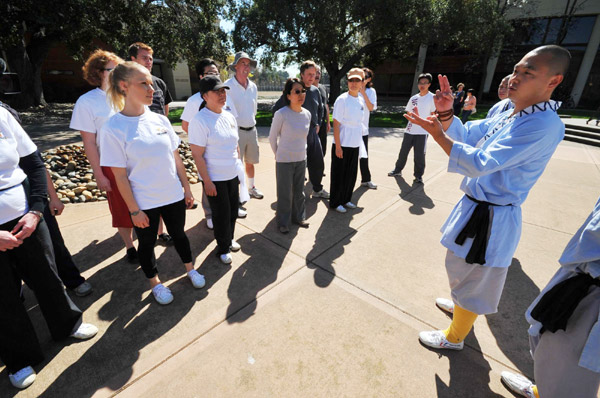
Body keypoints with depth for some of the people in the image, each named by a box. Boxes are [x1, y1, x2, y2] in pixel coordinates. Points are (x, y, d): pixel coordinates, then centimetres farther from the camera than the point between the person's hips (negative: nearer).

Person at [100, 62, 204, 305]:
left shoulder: (160, 120, -1)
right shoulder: (113, 128, -13)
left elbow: (176, 158, 4)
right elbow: (120, 176, -11)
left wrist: (187, 189, 6)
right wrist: (134, 210, -10)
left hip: (173, 196, 3)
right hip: (144, 203, -3)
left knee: (178, 234, 20)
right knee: (147, 243, 16)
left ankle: (190, 269, 42)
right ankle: (155, 282, 39)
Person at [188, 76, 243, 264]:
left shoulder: (229, 117, 6)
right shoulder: (200, 120, -16)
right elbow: (197, 155, -16)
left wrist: (239, 167, 14)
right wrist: (207, 181, -17)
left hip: (233, 175, 6)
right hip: (215, 179, -6)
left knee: (233, 210, 16)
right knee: (221, 214, 7)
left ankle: (229, 239, 40)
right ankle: (223, 248, 29)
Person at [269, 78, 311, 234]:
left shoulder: (307, 114, 1)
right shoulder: (281, 114, -15)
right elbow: (272, 137, -4)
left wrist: (301, 151, 15)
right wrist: (278, 154, 5)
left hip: (301, 159, 5)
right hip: (284, 161, -5)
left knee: (299, 191, 17)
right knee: (284, 193, 6)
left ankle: (298, 217, 37)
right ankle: (283, 222, 24)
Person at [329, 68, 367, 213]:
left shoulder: (361, 100, 9)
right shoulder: (342, 100, -12)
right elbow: (336, 124, -14)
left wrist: (360, 142, 16)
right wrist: (338, 146, -18)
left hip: (355, 145, 7)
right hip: (342, 145, -7)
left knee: (351, 174, 15)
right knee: (339, 175, 3)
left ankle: (346, 199, 31)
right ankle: (335, 203, 18)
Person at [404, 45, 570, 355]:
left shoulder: (544, 126, -23)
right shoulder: (511, 115, 6)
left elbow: (480, 164, -29)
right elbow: (465, 134, 11)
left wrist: (437, 133, -29)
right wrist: (445, 113, -8)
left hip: (491, 218, -9)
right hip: (476, 205, 9)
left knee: (471, 274, 8)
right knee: (462, 267, 28)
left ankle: (454, 337, 32)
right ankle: (461, 304, 55)